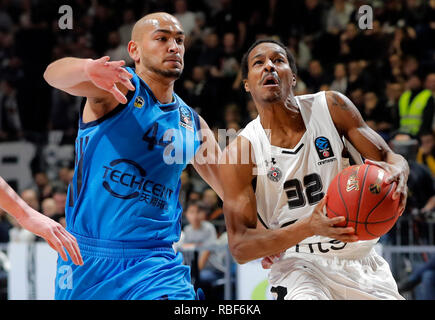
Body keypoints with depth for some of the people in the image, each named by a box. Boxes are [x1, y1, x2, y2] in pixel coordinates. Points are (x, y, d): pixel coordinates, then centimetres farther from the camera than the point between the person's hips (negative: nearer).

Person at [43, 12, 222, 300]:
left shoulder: (194, 125, 12)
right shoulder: (118, 85, -3)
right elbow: (54, 74, -23)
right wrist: (88, 69, -47)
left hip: (154, 263, 3)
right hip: (86, 260, -2)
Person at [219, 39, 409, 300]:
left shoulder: (331, 107, -4)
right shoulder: (239, 152, -11)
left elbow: (388, 157, 0)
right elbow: (239, 247, -15)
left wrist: (397, 173, -27)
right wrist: (309, 227, -31)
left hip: (362, 259, 4)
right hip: (298, 266, -4)